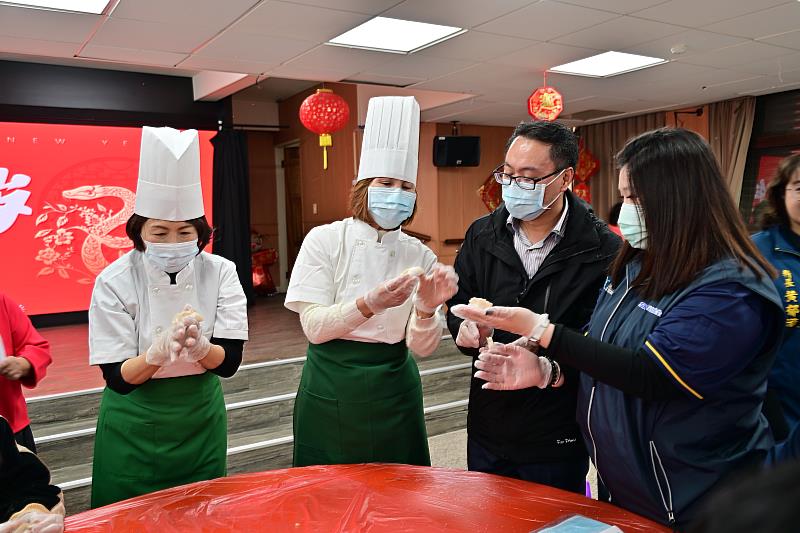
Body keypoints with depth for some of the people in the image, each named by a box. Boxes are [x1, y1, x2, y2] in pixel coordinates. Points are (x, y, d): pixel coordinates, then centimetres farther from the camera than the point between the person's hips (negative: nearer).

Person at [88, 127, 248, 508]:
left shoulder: (220, 272, -11)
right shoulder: (114, 282, -16)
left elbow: (229, 362, -13)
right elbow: (117, 378, -17)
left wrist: (198, 346, -33)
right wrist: (160, 350, -35)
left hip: (201, 417, 2)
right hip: (134, 427, -2)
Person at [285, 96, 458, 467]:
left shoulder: (419, 255, -1)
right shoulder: (325, 240, -7)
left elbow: (421, 347, -6)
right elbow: (313, 326, -15)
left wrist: (426, 309, -26)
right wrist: (369, 305, -30)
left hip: (393, 392, 2)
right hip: (331, 393, -2)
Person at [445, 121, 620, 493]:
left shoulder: (604, 250, -15)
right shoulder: (482, 234, 1)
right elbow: (458, 301, 8)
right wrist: (466, 326, -13)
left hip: (558, 438, -4)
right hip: (487, 426, 5)